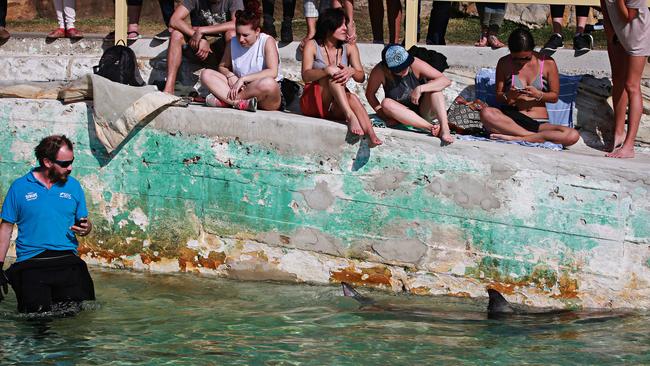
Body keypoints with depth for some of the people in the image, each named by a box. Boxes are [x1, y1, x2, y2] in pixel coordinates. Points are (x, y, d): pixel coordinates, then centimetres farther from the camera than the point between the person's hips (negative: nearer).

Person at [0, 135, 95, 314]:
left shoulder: (73, 186, 14)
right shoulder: (20, 187, 5)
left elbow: (85, 224, 20)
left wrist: (85, 228, -5)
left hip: (67, 260, 2)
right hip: (31, 263, -2)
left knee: (75, 310, -15)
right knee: (38, 312, -17)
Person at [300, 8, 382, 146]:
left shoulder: (349, 48, 8)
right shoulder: (312, 46, -2)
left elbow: (361, 77, -2)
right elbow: (306, 75, -16)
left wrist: (351, 71, -26)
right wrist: (327, 70, -35)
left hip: (336, 107, 3)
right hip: (313, 102, -3)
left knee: (352, 98, -34)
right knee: (335, 73, -28)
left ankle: (372, 136, -57)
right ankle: (350, 117, -46)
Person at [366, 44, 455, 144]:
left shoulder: (415, 64, -18)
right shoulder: (380, 71, -17)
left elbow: (445, 81, -21)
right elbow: (370, 94, -4)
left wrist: (420, 89, -33)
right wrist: (385, 116, -15)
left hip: (424, 112, -1)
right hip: (401, 115, 1)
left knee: (433, 86, -24)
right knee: (386, 103, -29)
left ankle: (444, 128, -38)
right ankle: (430, 127, -37)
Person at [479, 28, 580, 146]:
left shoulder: (547, 63, 3)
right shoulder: (504, 63, 5)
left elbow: (554, 96, 7)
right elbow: (498, 96, 9)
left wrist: (539, 95, -16)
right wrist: (507, 96, -16)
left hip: (540, 123, 0)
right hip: (513, 119, 0)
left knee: (572, 136, -31)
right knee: (486, 113, -36)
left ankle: (516, 138, -31)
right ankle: (536, 136, -31)